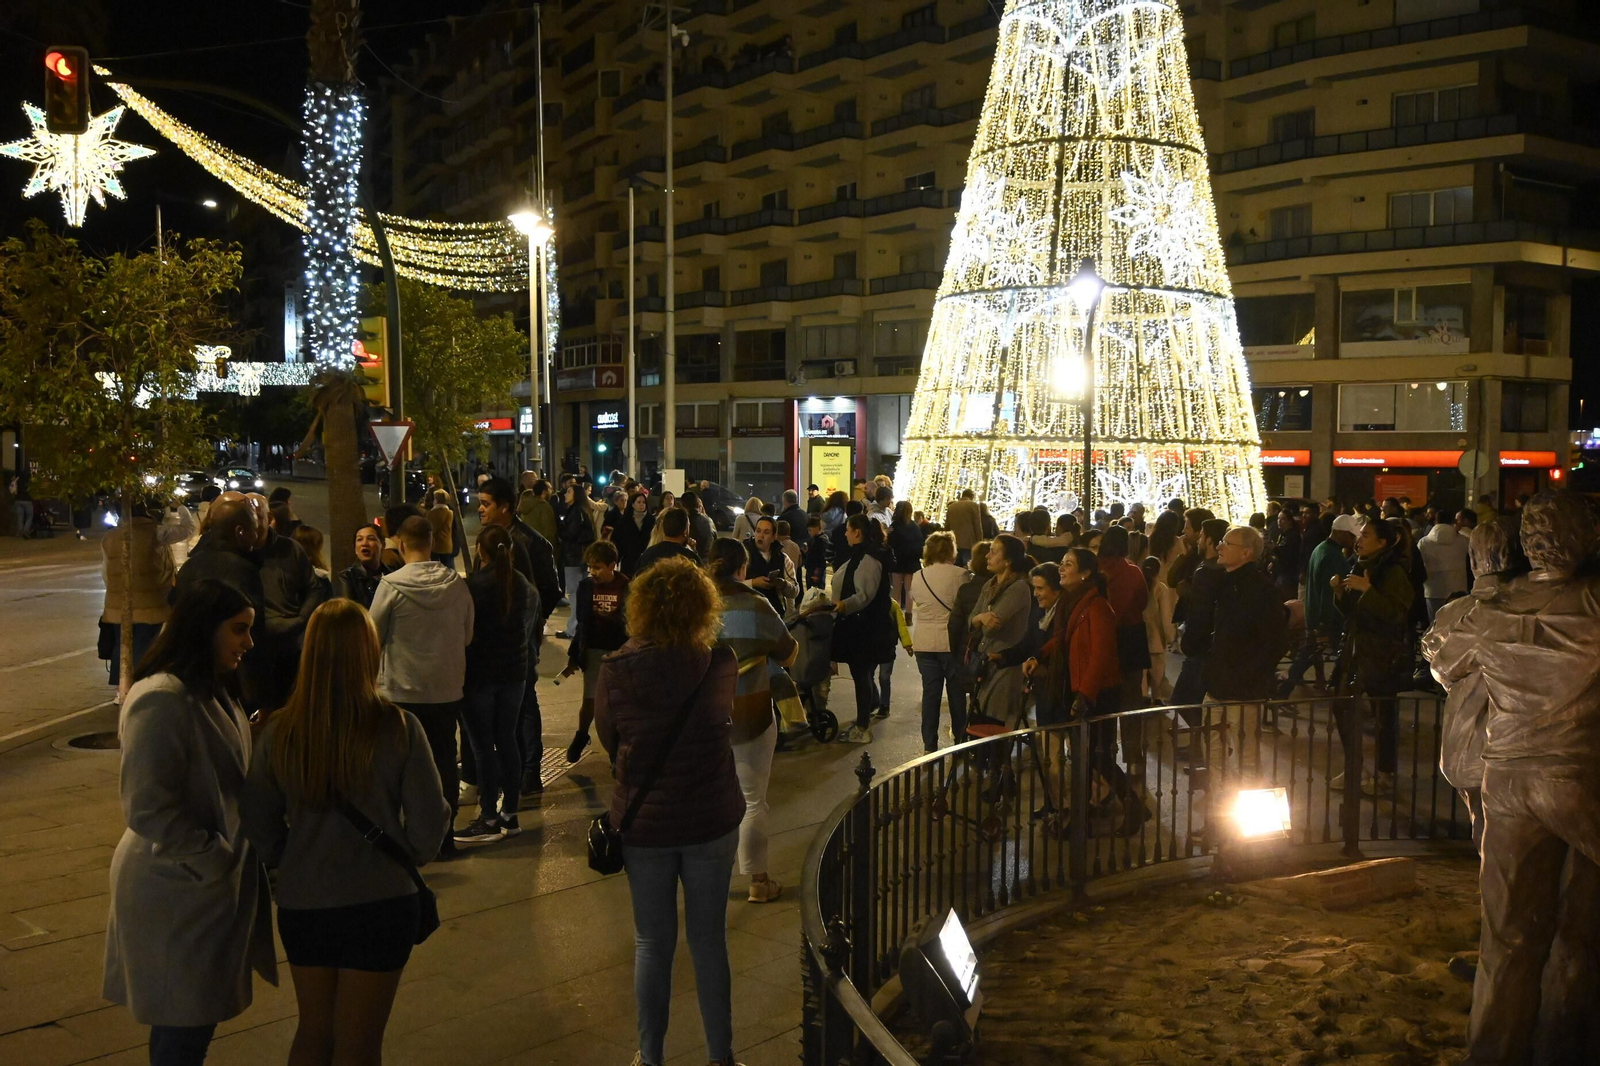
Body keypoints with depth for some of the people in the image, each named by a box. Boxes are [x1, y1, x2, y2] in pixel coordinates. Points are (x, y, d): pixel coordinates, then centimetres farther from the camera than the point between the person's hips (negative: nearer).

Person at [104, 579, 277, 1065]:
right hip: (179, 890, -9)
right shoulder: (161, 699, -22)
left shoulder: (211, 690, 8)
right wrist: (212, 860, -17)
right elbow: (146, 808, -25)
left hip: (218, 878, 9)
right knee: (184, 1026, 3)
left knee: (198, 1017, 19)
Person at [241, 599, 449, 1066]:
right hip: (379, 904, -2)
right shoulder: (398, 728, -17)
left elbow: (260, 827, -1)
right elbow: (428, 826, -12)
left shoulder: (280, 731, -11)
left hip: (300, 905, 2)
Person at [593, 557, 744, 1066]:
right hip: (712, 822, 0)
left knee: (652, 943, 14)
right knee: (710, 940, 13)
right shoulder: (720, 666, -13)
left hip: (643, 822, 0)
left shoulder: (616, 670, -15)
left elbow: (608, 739, 0)